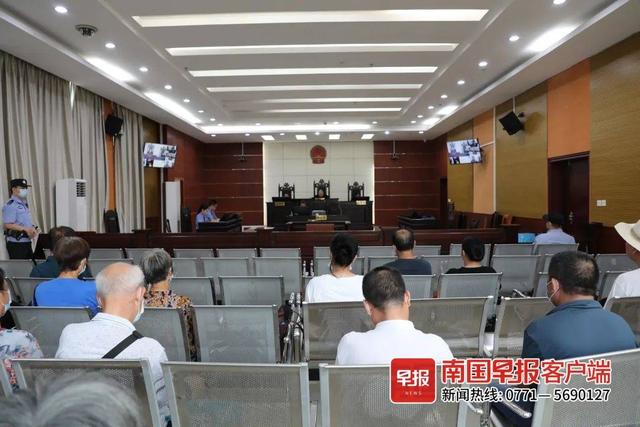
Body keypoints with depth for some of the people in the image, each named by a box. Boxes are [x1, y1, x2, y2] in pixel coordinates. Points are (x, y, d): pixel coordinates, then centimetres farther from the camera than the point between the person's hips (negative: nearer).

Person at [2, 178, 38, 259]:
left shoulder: (24, 204, 17)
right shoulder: (10, 205, -11)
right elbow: (7, 225, -19)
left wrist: (33, 229, 4)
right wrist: (25, 229, -22)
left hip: (27, 241, 9)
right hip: (16, 243, -9)